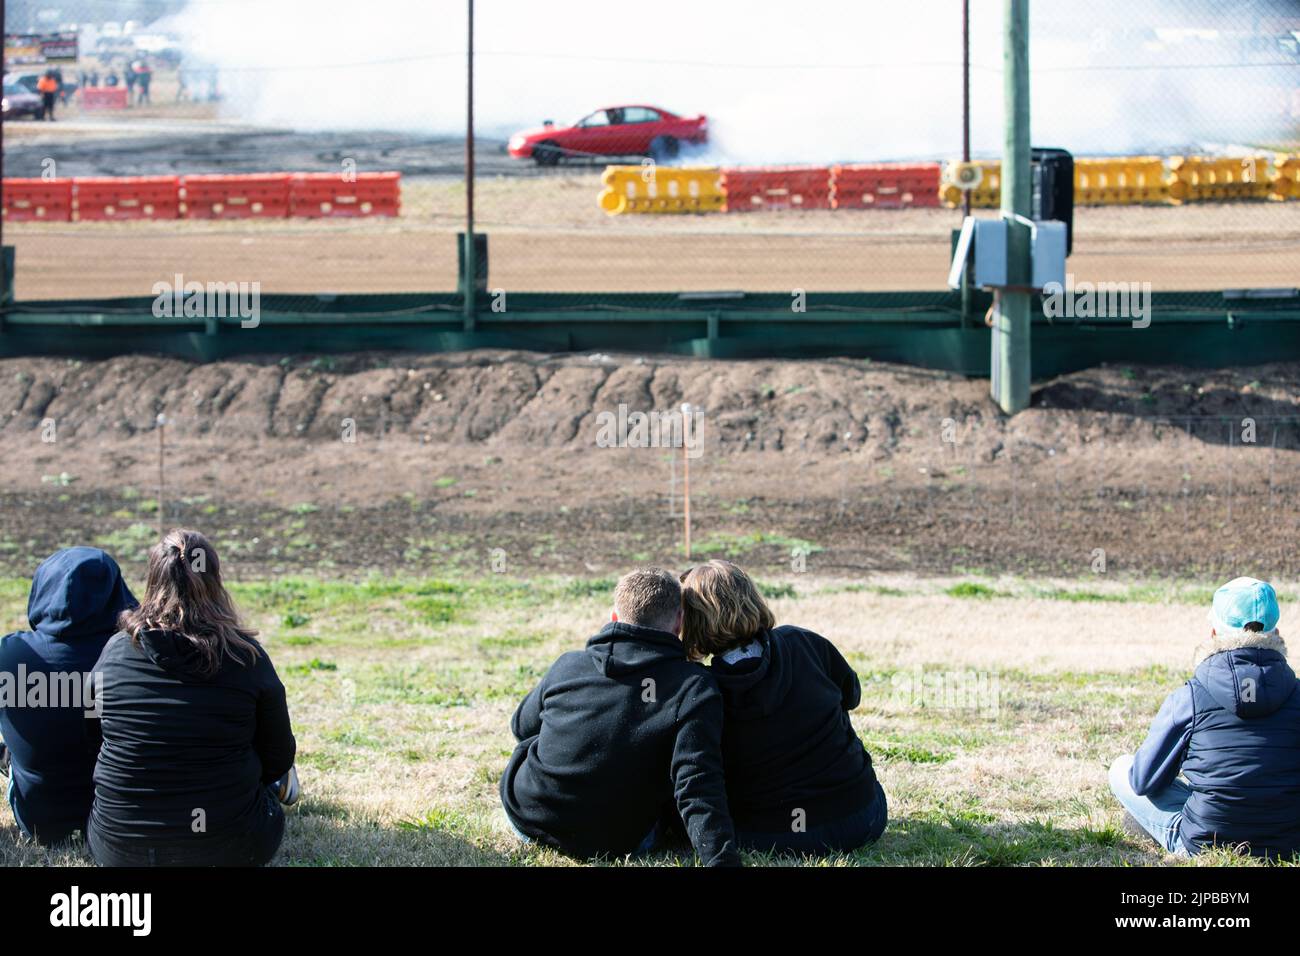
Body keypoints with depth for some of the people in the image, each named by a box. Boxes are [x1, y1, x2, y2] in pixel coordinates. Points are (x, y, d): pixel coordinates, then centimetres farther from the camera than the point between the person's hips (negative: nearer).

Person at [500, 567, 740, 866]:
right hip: (616, 843, -2)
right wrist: (723, 859, -29)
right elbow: (699, 787, -25)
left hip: (525, 820, 2)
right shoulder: (694, 687, -15)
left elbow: (522, 726, 17)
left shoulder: (567, 664, -4)